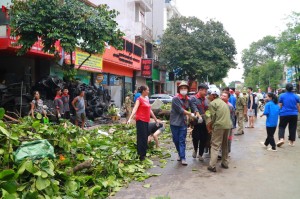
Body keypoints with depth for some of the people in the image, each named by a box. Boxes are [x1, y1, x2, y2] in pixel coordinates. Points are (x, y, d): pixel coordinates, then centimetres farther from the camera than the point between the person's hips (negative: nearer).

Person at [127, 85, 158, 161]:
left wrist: (155, 119, 32)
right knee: (141, 138, -6)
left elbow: (150, 110, 25)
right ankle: (140, 155, 0)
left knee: (145, 138, 12)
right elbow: (135, 109, -21)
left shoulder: (146, 100, 16)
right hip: (140, 121, -8)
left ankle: (144, 154, 22)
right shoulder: (139, 99, -8)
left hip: (146, 121, 8)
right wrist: (130, 118, -33)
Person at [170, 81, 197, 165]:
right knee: (176, 140, 9)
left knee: (182, 141, 1)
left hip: (183, 123, 3)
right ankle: (180, 154, 30)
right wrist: (191, 114, -16)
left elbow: (194, 108, 2)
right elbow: (181, 110, -18)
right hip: (175, 122, -2)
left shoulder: (188, 99, 4)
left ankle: (183, 158, 2)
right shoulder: (175, 99, -13)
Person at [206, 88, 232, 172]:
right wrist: (211, 123, 20)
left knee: (215, 145, -5)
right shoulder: (223, 102, 22)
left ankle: (212, 166, -7)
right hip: (228, 125, 8)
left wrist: (210, 125, 7)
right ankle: (225, 163, 27)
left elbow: (214, 116, -8)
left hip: (219, 126, -8)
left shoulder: (212, 103, -3)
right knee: (225, 145, 19)